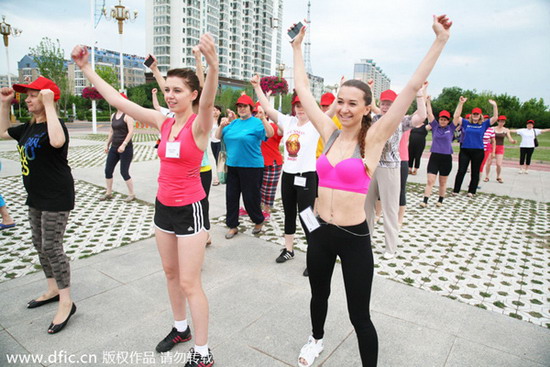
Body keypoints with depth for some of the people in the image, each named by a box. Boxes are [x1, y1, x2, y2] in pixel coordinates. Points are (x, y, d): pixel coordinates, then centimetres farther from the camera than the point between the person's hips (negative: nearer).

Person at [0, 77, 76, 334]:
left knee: (52, 248, -6)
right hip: (36, 197, 10)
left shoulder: (54, 125, -16)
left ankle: (66, 302, 7)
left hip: (56, 198, -10)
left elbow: (57, 141, -41)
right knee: (40, 245, 18)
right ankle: (53, 289, 35)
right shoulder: (29, 128, 11)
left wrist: (49, 105, -31)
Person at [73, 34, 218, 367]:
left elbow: (208, 102, -38)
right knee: (170, 272, 19)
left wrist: (212, 65, -57)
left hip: (190, 209, -7)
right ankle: (180, 328, 41)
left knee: (189, 283, -1)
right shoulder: (163, 122, 3)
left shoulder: (199, 124, -15)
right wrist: (86, 68, 11)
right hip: (163, 206, 7)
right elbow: (118, 100, 8)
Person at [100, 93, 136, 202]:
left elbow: (131, 132, -19)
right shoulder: (113, 115, 14)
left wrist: (123, 145, -25)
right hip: (114, 148, 8)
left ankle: (131, 194, 9)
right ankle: (108, 193, 22)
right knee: (108, 170, 8)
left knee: (124, 172, -5)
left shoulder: (127, 115, -10)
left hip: (126, 148, -8)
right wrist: (107, 144, 18)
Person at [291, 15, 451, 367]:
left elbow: (413, 87, -12)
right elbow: (303, 88, 7)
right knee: (319, 294, 26)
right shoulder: (330, 133, 1)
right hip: (320, 232, 5)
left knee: (359, 316, 7)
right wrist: (298, 47, 13)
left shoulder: (373, 138, -9)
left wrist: (441, 39, -11)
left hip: (354, 237, -4)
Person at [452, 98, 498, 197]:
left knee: (475, 172, 8)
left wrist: (494, 105, -11)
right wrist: (461, 103, -11)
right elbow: (456, 116, -4)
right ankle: (456, 190, 7)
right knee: (461, 171, 0)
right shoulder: (466, 123, 4)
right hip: (465, 150, 0)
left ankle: (471, 191, 17)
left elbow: (495, 118, -1)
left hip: (478, 151, 1)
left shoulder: (484, 124, 5)